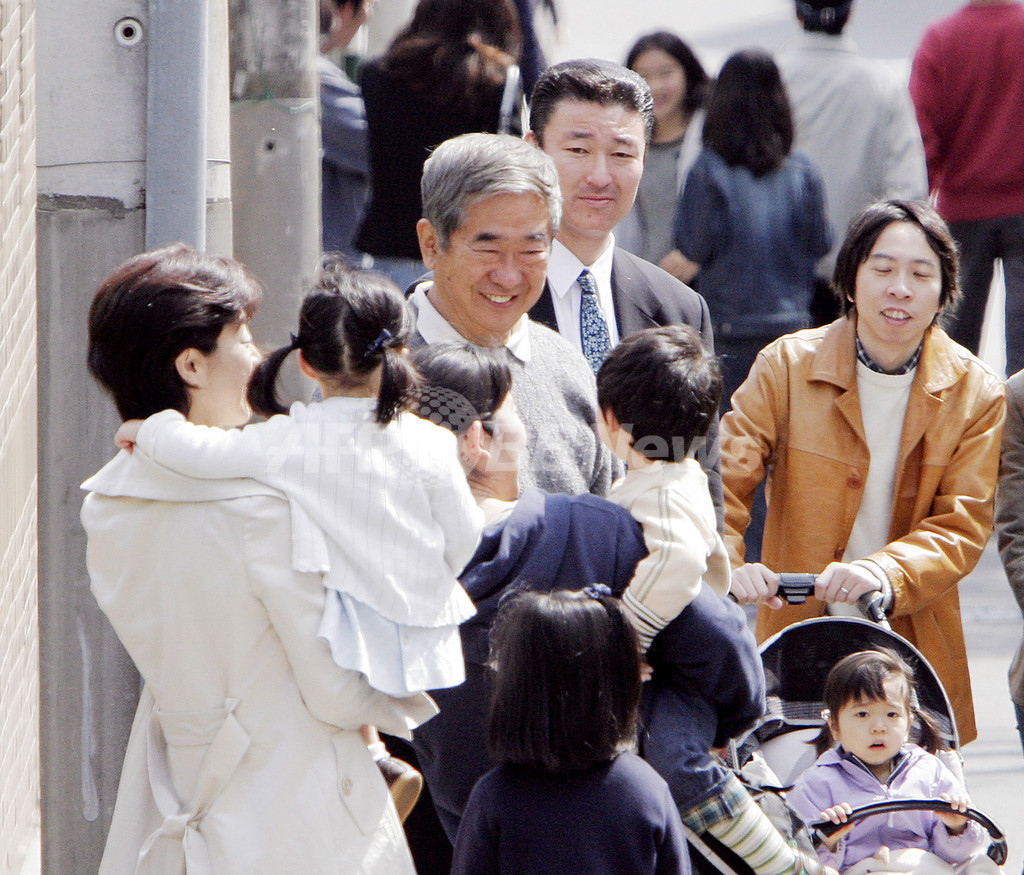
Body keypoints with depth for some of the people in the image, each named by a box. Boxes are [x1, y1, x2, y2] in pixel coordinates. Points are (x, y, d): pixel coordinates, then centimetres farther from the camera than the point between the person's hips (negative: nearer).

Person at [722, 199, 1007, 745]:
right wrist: (728, 566, -23)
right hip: (799, 639, -1)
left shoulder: (976, 394, 2)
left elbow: (963, 526, -5)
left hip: (917, 649, 1)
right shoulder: (786, 367, 0)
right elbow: (722, 481, -3)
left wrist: (886, 573, -24)